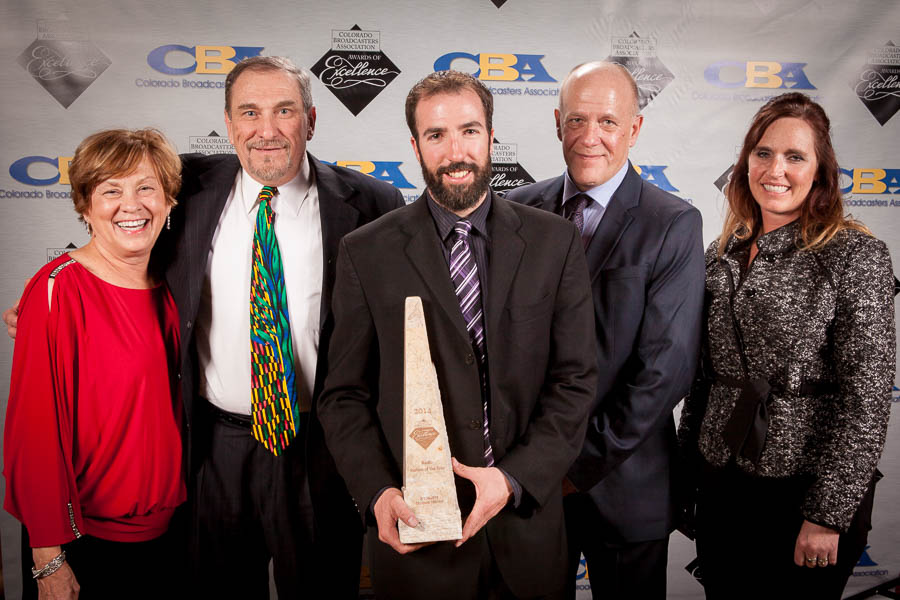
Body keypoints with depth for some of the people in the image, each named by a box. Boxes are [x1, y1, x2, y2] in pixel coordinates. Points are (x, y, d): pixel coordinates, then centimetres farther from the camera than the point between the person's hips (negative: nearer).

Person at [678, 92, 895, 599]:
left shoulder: (856, 255, -11)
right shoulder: (724, 252, 5)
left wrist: (827, 514, -15)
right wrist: (690, 459, 11)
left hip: (805, 491, -5)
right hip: (722, 482, 5)